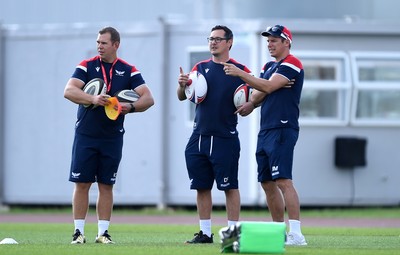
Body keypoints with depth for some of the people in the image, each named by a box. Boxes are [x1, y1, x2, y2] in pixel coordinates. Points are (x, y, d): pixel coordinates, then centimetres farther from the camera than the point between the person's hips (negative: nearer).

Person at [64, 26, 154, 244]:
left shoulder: (128, 71, 3)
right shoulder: (87, 66, 0)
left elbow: (148, 98, -4)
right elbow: (69, 91, -13)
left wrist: (130, 107, -24)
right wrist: (93, 99, -29)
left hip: (112, 137, 1)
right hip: (85, 135, -1)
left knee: (106, 185, 4)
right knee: (82, 184, -1)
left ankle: (103, 232, 8)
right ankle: (79, 231, 4)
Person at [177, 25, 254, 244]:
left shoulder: (240, 70, -1)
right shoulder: (201, 68, 10)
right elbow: (182, 97, 8)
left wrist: (249, 106, -18)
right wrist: (182, 85, -14)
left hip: (225, 139, -4)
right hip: (199, 137, 4)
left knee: (230, 187, -4)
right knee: (202, 187, 7)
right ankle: (205, 233, 14)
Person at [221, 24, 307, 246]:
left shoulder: (291, 65, -6)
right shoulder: (269, 67, 21)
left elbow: (267, 87, -18)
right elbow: (256, 98, 12)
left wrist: (240, 73, -18)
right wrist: (273, 87, -7)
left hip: (282, 130, -10)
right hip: (265, 130, 10)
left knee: (283, 180, -17)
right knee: (267, 183, 9)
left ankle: (296, 234, -22)